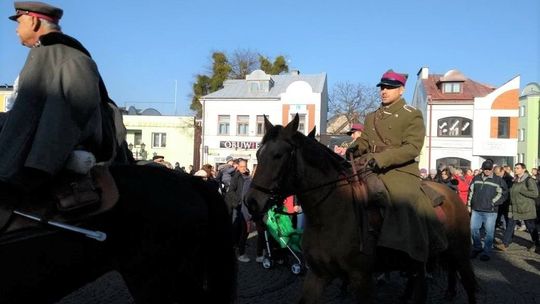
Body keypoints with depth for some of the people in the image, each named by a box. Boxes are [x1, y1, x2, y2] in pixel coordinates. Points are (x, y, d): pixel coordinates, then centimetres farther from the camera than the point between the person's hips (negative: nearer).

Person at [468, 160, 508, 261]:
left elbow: (503, 194, 0)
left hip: (490, 211, -3)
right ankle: (477, 248, 25)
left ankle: (486, 252, 12)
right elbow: (471, 192, 14)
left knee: (489, 232, 1)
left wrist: (494, 203, -8)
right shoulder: (476, 178, 9)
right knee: (473, 229, 6)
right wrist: (469, 205, 11)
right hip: (476, 210, 4)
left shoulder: (498, 180, 0)